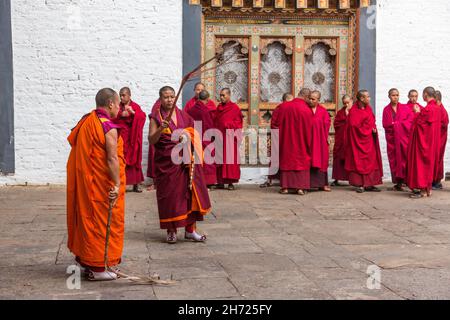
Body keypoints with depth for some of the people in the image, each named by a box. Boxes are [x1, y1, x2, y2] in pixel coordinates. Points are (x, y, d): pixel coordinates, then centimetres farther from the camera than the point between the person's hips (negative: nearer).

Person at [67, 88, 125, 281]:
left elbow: (72, 140, 16)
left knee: (87, 219, 17)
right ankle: (98, 267, 6)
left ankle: (85, 258, 27)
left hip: (84, 182, 8)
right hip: (102, 184, -8)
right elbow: (112, 159, -23)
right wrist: (117, 184, -23)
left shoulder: (86, 121, 8)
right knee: (104, 221, 1)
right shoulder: (109, 127, -17)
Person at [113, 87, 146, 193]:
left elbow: (143, 116, -10)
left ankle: (136, 184, 9)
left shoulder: (135, 106, 5)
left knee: (134, 160, 1)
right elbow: (111, 118, -2)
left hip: (132, 138, 0)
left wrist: (133, 112, -24)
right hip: (120, 137, 0)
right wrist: (120, 115, -17)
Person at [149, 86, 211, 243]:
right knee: (169, 195, 0)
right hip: (166, 162, -3)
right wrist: (161, 129, -26)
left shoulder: (183, 115, 10)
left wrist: (187, 137, -6)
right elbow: (151, 140, -9)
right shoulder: (156, 117, 0)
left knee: (189, 192, 0)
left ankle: (190, 229, 8)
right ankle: (171, 231, 10)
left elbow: (191, 134, 17)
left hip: (184, 161, 3)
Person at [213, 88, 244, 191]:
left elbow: (238, 123, -3)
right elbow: (215, 122, 16)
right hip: (219, 136, 5)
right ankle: (221, 181, 6)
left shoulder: (235, 108, -1)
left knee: (230, 158, -5)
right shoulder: (219, 107, 15)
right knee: (219, 158, 3)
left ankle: (231, 181, -4)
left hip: (229, 136, -5)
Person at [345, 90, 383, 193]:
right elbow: (354, 126, -15)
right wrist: (370, 130, -10)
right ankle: (360, 184, -2)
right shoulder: (354, 111, -11)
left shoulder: (368, 109, 11)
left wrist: (374, 129, -2)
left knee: (371, 161, 5)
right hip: (359, 139, -7)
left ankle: (369, 184, 7)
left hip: (369, 140, 7)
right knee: (359, 161, -4)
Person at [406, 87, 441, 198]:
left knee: (421, 163, -4)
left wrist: (417, 113, -6)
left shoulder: (428, 109, -20)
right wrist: (420, 113, 8)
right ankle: (428, 188, 19)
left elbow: (419, 124, -19)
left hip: (423, 140, -10)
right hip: (430, 141, 10)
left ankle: (423, 190, -2)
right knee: (428, 163, 14)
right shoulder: (435, 108, 9)